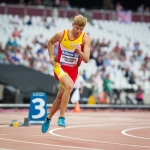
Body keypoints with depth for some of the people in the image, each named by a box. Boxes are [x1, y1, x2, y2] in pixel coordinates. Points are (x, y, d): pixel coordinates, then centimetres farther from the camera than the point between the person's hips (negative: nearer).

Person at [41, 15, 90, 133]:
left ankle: (48, 118, 36)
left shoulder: (85, 38, -11)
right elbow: (50, 42, 13)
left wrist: (80, 52, -34)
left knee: (60, 97, 10)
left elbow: (86, 60, -16)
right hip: (60, 67, -2)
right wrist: (51, 56, 2)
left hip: (73, 70, 2)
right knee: (69, 86, -31)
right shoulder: (61, 35, -10)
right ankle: (61, 117, -23)